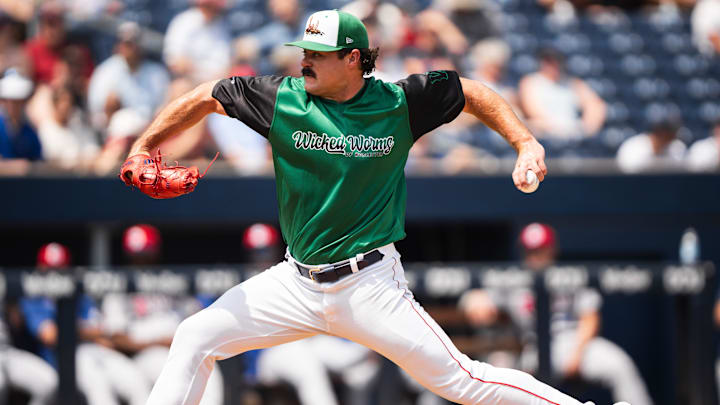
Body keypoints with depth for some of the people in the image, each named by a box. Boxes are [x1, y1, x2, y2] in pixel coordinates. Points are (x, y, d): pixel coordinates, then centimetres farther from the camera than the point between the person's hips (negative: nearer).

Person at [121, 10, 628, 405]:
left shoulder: (398, 103, -7)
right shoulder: (282, 99, -5)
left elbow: (471, 93, 5)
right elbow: (206, 98, 6)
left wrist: (526, 144, -7)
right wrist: (144, 148, 0)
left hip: (369, 284, -3)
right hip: (297, 282, 3)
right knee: (196, 338, -2)